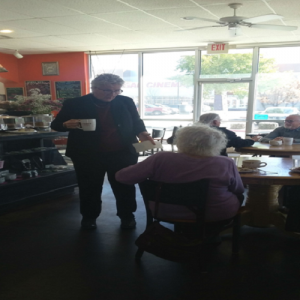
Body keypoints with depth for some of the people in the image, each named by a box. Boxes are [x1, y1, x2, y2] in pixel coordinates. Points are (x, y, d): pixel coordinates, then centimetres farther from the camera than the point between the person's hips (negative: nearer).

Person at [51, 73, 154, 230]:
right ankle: (89, 217, 32)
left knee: (125, 186, 10)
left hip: (122, 153, 1)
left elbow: (136, 122, 11)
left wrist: (141, 133, -11)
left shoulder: (126, 102, 0)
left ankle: (127, 216, 29)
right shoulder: (74, 104, -6)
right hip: (88, 155, -1)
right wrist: (67, 124, -25)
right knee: (89, 187, 12)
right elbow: (55, 124, -2)